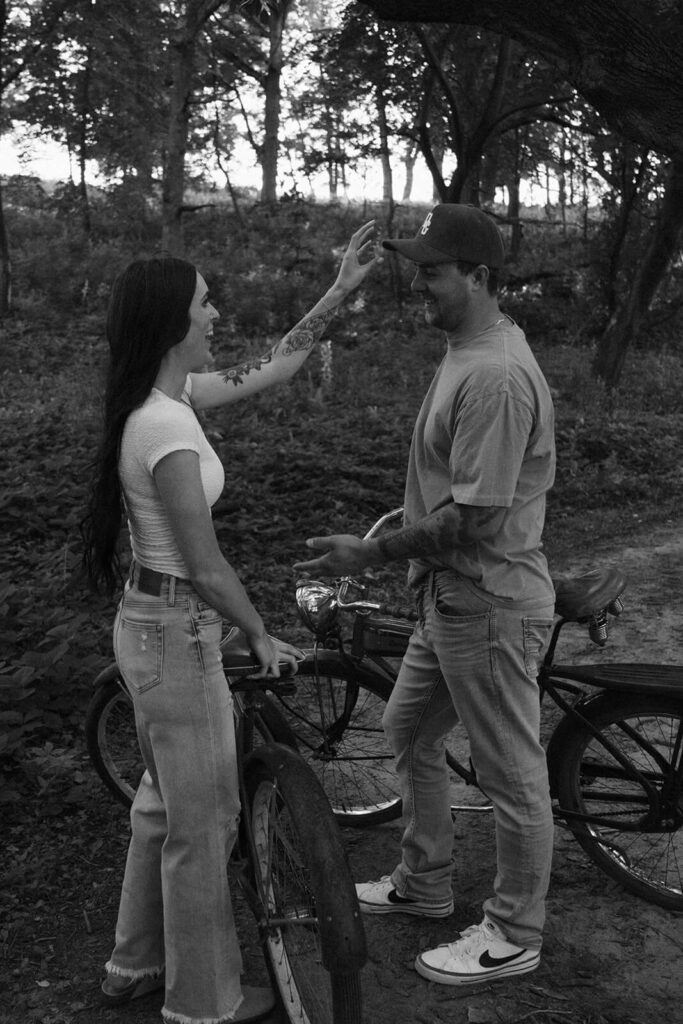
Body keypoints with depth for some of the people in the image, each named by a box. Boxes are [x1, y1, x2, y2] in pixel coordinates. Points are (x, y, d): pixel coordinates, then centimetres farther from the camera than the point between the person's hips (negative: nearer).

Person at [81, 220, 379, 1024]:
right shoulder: (168, 427, -25)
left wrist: (340, 292, 14)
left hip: (152, 624, 10)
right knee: (203, 821, 7)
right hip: (178, 634, -10)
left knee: (164, 805, 24)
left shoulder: (163, 400, 3)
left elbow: (272, 367, 15)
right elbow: (206, 568, -21)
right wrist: (262, 639, -7)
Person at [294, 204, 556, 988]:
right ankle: (423, 884, 42)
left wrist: (371, 554, -19)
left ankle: (513, 935, 25)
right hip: (450, 595, 11)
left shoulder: (496, 376, -24)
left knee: (511, 775, 6)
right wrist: (392, 548, 18)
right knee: (407, 731, 23)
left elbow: (472, 517, -26)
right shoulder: (467, 350, 8)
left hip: (489, 605, -11)